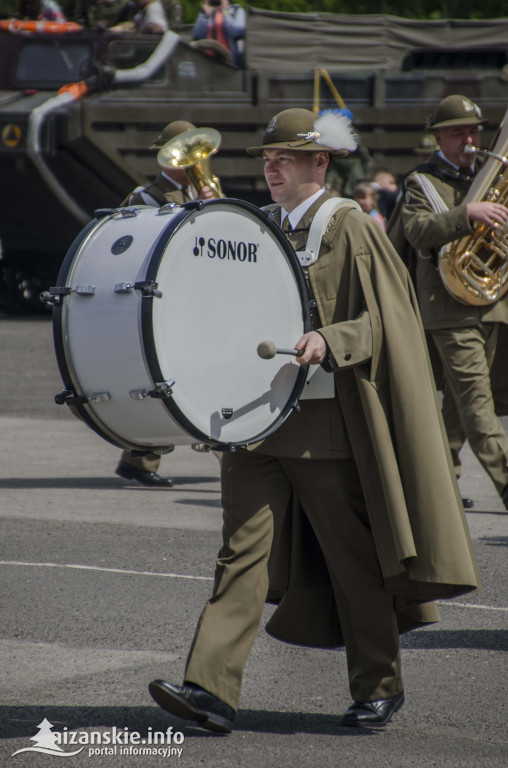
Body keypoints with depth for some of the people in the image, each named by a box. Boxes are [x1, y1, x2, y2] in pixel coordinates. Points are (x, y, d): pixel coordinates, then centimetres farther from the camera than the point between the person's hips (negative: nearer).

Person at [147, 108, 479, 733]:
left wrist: (328, 341, -25)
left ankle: (380, 687, 19)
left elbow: (381, 322, -8)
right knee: (241, 548, -6)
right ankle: (211, 689, -12)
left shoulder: (350, 228, -3)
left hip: (327, 423, -5)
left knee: (353, 558, 4)